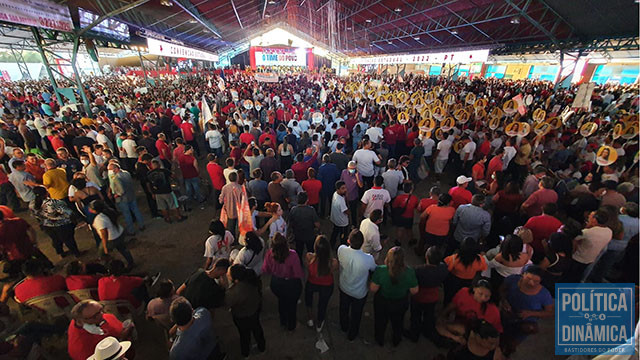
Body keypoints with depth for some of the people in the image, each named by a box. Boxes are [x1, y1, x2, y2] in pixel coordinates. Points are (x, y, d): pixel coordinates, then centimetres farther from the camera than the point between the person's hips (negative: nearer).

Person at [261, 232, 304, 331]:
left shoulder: (269, 254, -26)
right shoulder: (292, 255, -36)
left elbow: (265, 270, -9)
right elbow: (299, 274, -26)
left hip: (276, 284, 3)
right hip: (291, 285, -3)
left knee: (281, 300, 33)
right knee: (292, 304, 27)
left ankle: (283, 322, 58)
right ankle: (291, 326, 53)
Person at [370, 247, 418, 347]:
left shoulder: (380, 270, -35)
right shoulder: (410, 273, -31)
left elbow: (373, 289, -25)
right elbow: (414, 291, -16)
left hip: (382, 303, -1)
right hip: (400, 304, 1)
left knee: (380, 322, 30)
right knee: (397, 323, 33)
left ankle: (380, 341, 56)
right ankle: (396, 341, 60)